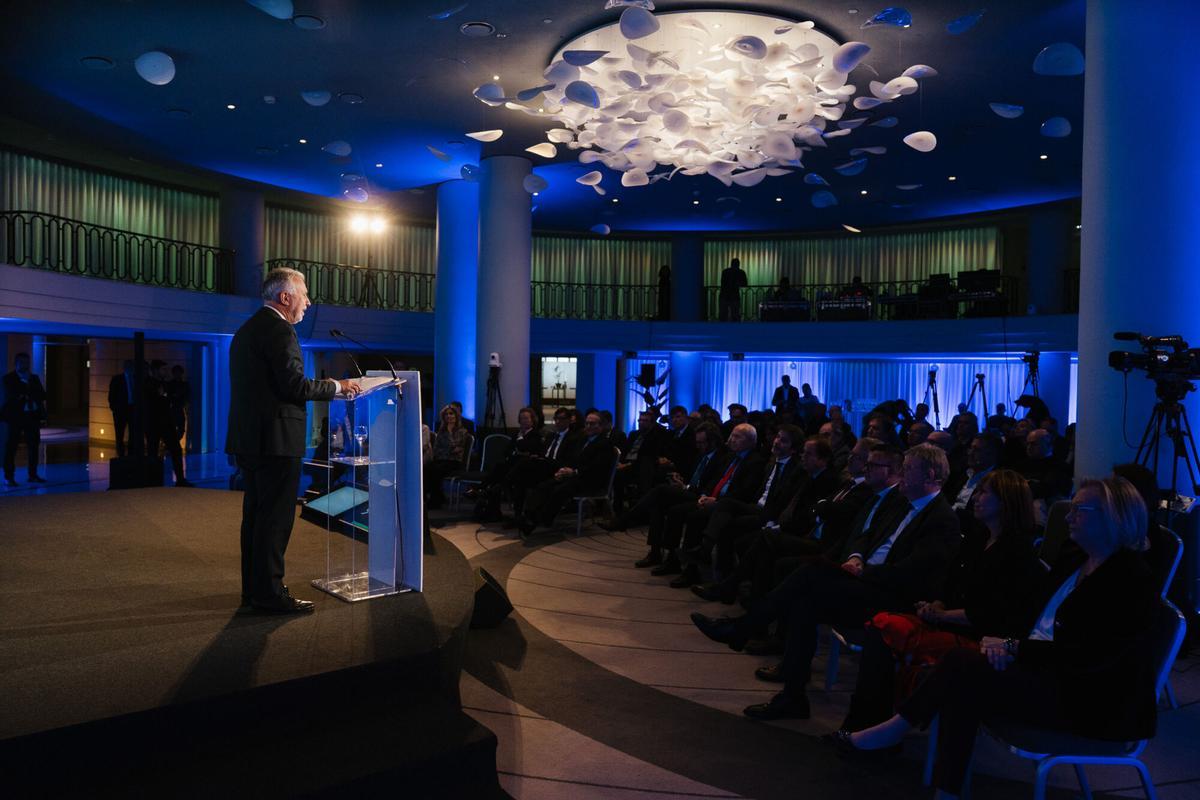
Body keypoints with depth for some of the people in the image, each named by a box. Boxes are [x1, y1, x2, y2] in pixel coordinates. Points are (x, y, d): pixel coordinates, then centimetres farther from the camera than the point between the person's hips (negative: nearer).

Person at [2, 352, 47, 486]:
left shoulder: (34, 378, 13)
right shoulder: (9, 378, -1)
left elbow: (42, 395, 4)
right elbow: (11, 396, -14)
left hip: (33, 416, 5)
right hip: (15, 417, -4)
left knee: (34, 446, 6)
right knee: (11, 447, -2)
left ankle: (33, 475, 14)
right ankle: (9, 477, 2)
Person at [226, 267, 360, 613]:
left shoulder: (246, 330, 17)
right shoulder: (279, 330, -14)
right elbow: (295, 386, -20)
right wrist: (337, 386, -7)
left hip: (249, 438, 10)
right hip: (275, 439, -10)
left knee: (256, 513, 15)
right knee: (275, 517, -4)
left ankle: (253, 588, 22)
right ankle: (269, 592, 2)